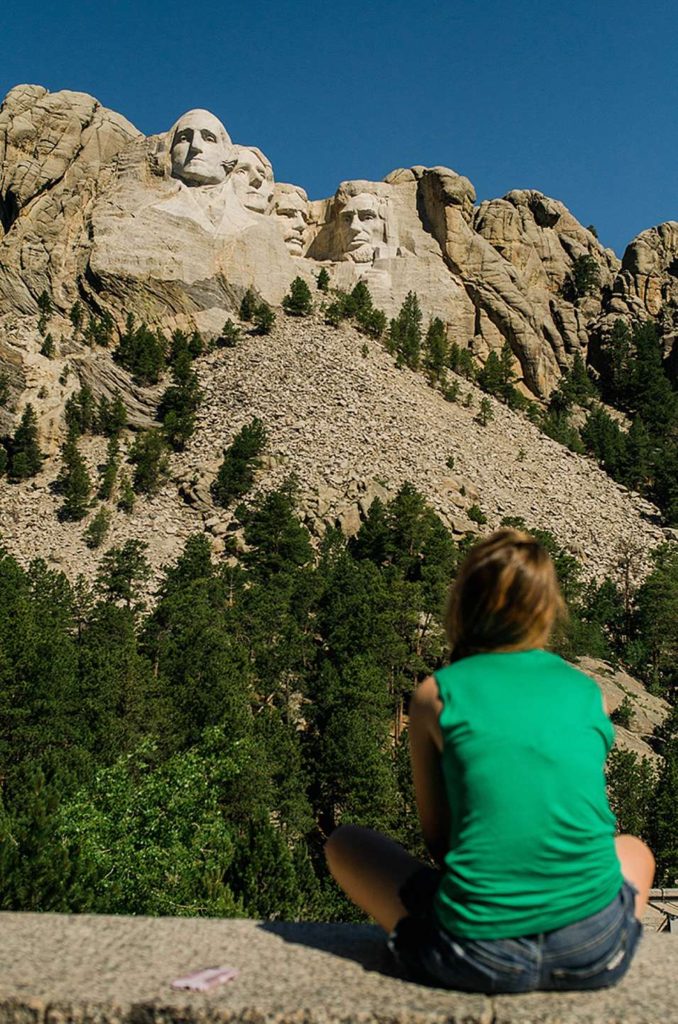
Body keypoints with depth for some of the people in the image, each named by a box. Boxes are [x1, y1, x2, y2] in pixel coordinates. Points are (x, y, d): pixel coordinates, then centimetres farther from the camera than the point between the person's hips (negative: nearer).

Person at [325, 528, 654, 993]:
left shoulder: (437, 693, -2)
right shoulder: (588, 692, 5)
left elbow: (437, 835, 5)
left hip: (478, 957, -2)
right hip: (596, 954, 3)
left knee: (344, 844, 21)